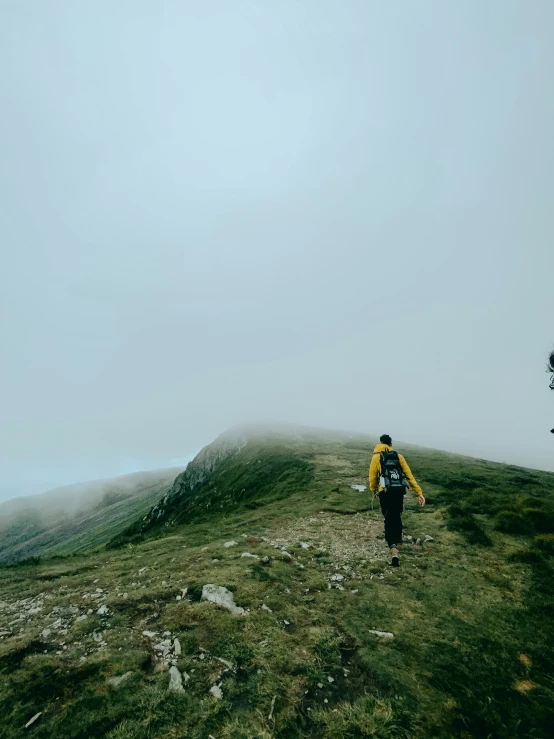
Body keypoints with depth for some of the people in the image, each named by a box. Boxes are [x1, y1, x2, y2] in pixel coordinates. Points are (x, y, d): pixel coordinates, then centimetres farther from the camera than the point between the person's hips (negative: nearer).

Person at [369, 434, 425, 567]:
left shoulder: (376, 457, 3)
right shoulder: (399, 456, 10)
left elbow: (372, 477, 2)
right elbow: (409, 476, 5)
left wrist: (373, 491, 19)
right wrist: (419, 493, 5)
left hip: (385, 493, -3)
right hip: (399, 492, 3)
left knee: (389, 520, 2)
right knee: (397, 517, 26)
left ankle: (394, 550, -13)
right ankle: (397, 540, 43)